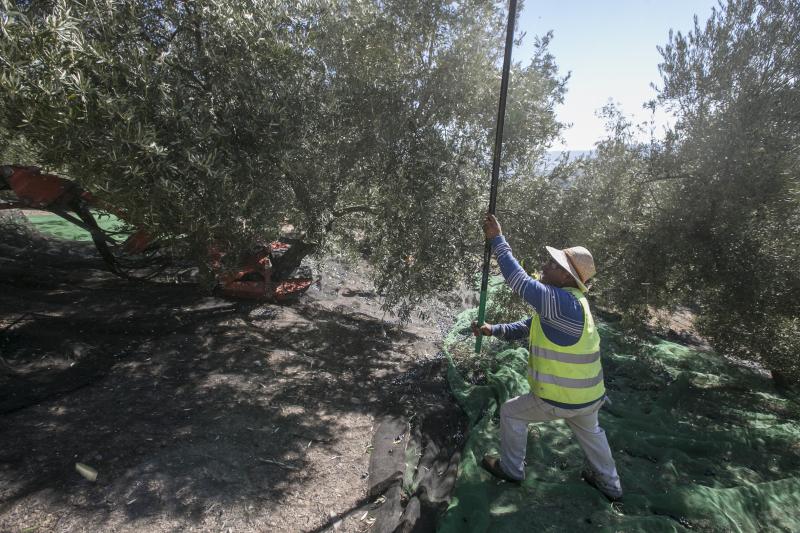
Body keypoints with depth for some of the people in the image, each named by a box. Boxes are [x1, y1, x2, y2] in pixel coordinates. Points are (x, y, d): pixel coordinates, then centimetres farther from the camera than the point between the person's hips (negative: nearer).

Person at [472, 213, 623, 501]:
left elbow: (519, 280, -30)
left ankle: (511, 469, 32)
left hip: (560, 400, -8)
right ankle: (608, 482, 52)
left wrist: (497, 239, -25)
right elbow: (528, 326, 10)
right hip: (589, 396, 9)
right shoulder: (569, 302, 4)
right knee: (589, 431, 34)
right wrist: (494, 329, 4)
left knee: (511, 413, 14)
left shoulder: (564, 302, -29)